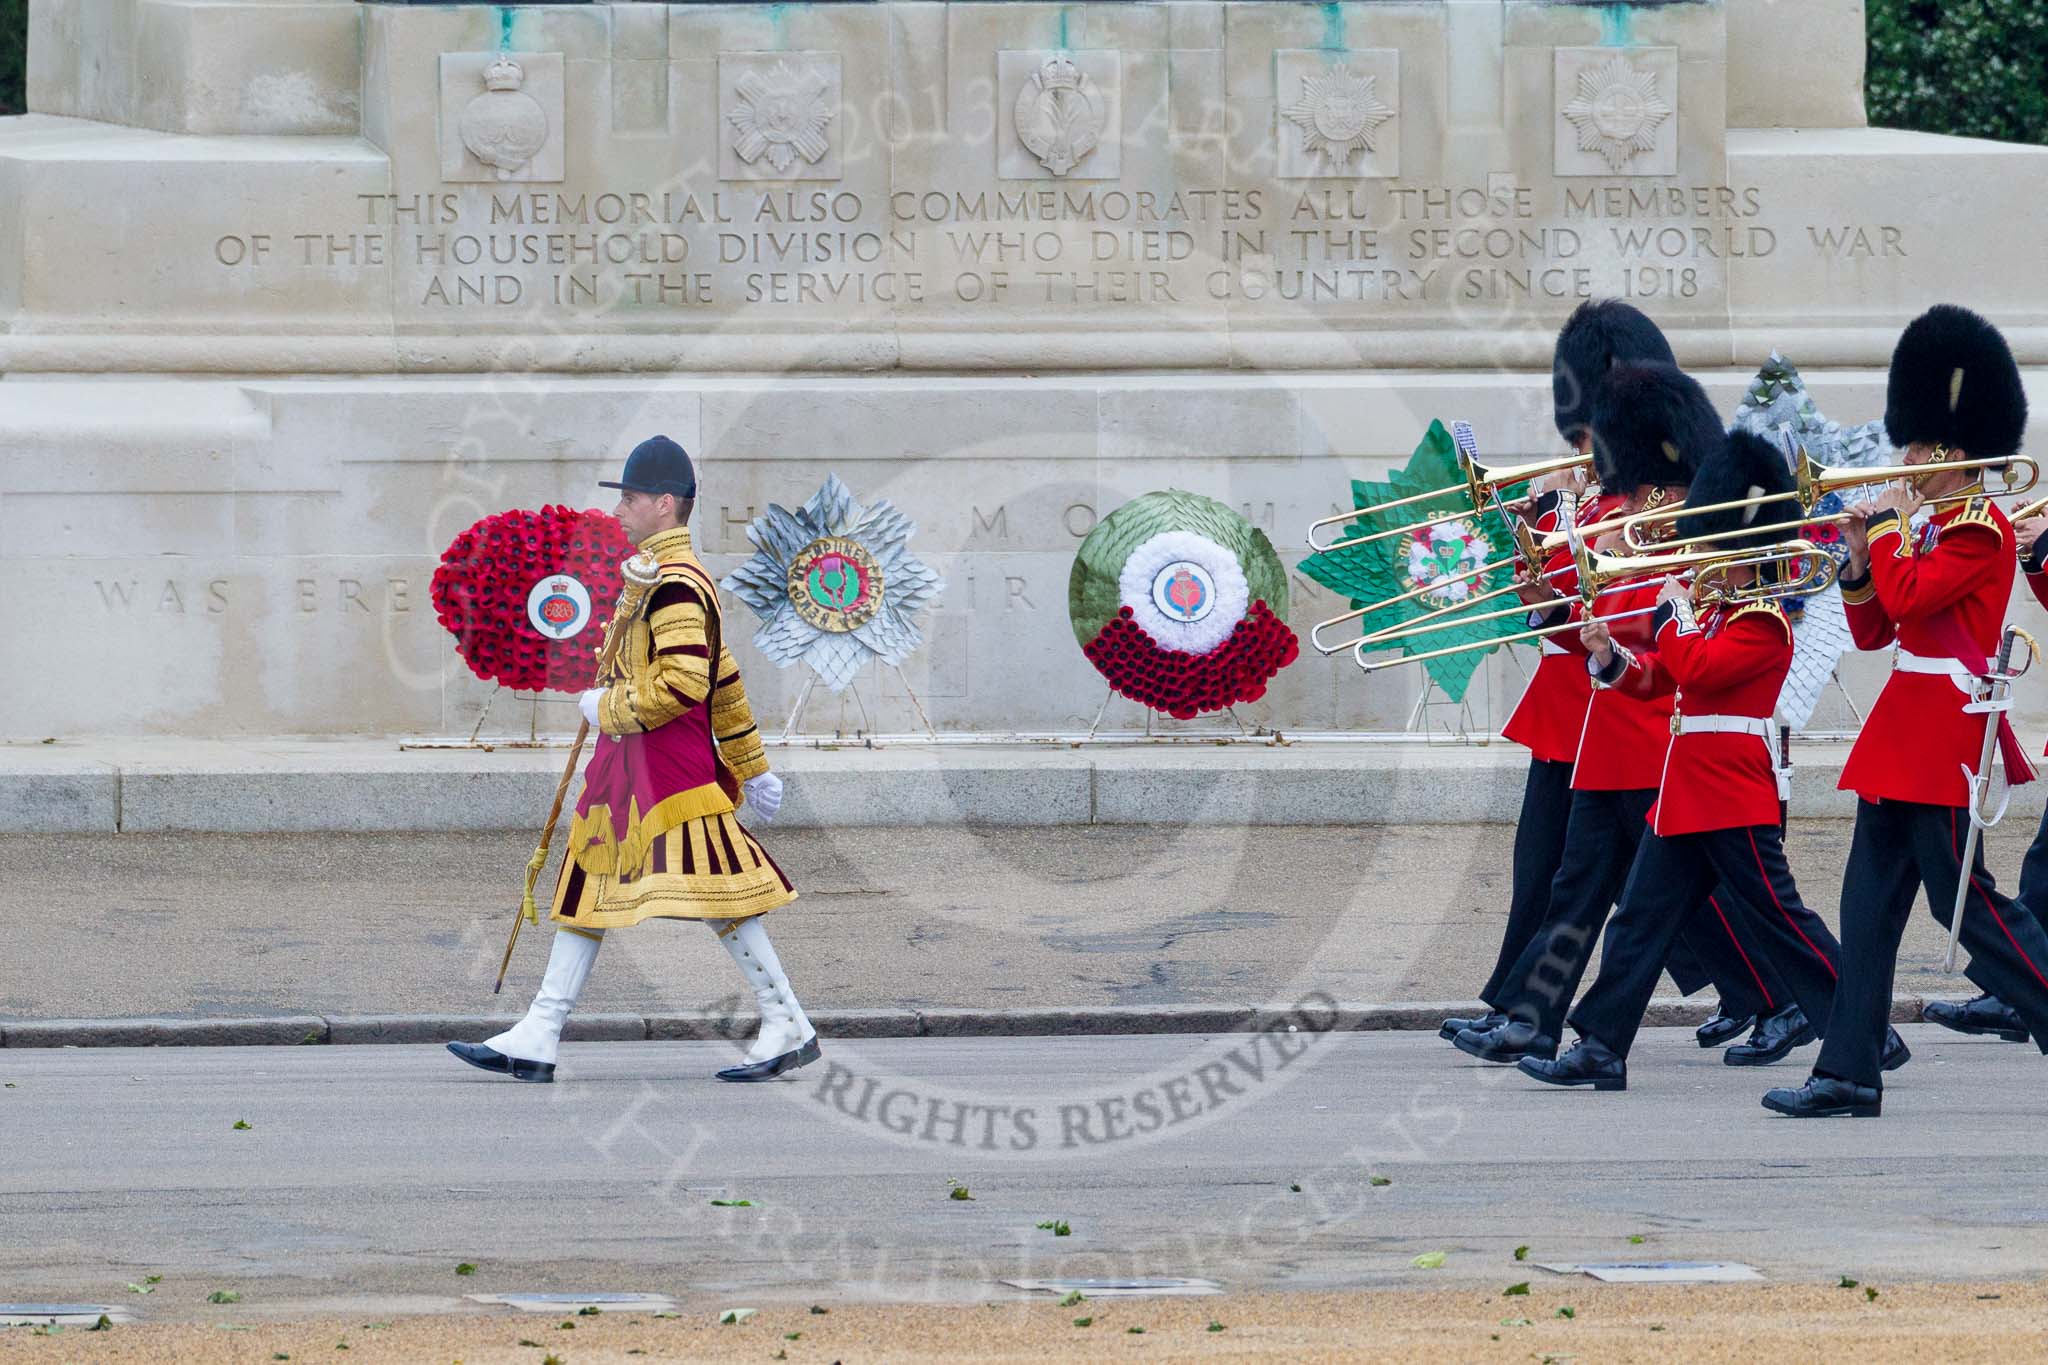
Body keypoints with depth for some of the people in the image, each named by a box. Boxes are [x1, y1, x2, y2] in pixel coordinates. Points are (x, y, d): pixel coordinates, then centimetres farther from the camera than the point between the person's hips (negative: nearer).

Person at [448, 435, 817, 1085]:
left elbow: (685, 680, -26)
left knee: (713, 891, -9)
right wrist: (751, 767, 25)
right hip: (630, 766, 11)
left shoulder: (675, 585, -15)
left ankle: (788, 1028, -3)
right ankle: (537, 1039, 10)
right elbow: (724, 680, 21)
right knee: (588, 888, 9)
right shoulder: (667, 579, 17)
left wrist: (611, 708, -13)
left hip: (672, 765, -11)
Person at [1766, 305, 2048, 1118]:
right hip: (1904, 734, 10)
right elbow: (1872, 629, 18)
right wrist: (1861, 558, 3)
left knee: (1967, 904, -7)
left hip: (1943, 733, -10)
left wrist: (1890, 525, -10)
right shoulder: (1932, 525, 17)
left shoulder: (1980, 527, -12)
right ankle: (1850, 1074, 4)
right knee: (1869, 904, 5)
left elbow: (1908, 599, -24)